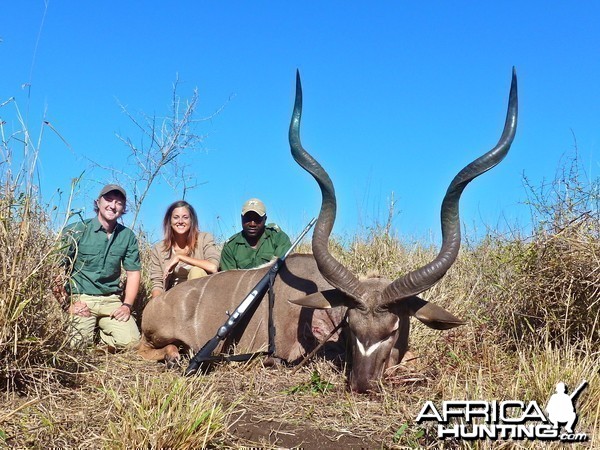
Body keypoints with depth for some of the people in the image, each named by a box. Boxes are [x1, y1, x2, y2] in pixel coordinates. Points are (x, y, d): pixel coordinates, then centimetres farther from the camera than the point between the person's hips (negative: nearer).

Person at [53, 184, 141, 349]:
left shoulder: (127, 236, 6)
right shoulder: (76, 231, -5)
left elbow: (133, 273, 9)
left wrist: (127, 305, -2)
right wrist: (67, 303, -10)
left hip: (112, 300, 3)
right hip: (80, 299, -3)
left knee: (131, 341, -17)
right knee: (79, 346, -21)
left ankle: (101, 329, 12)